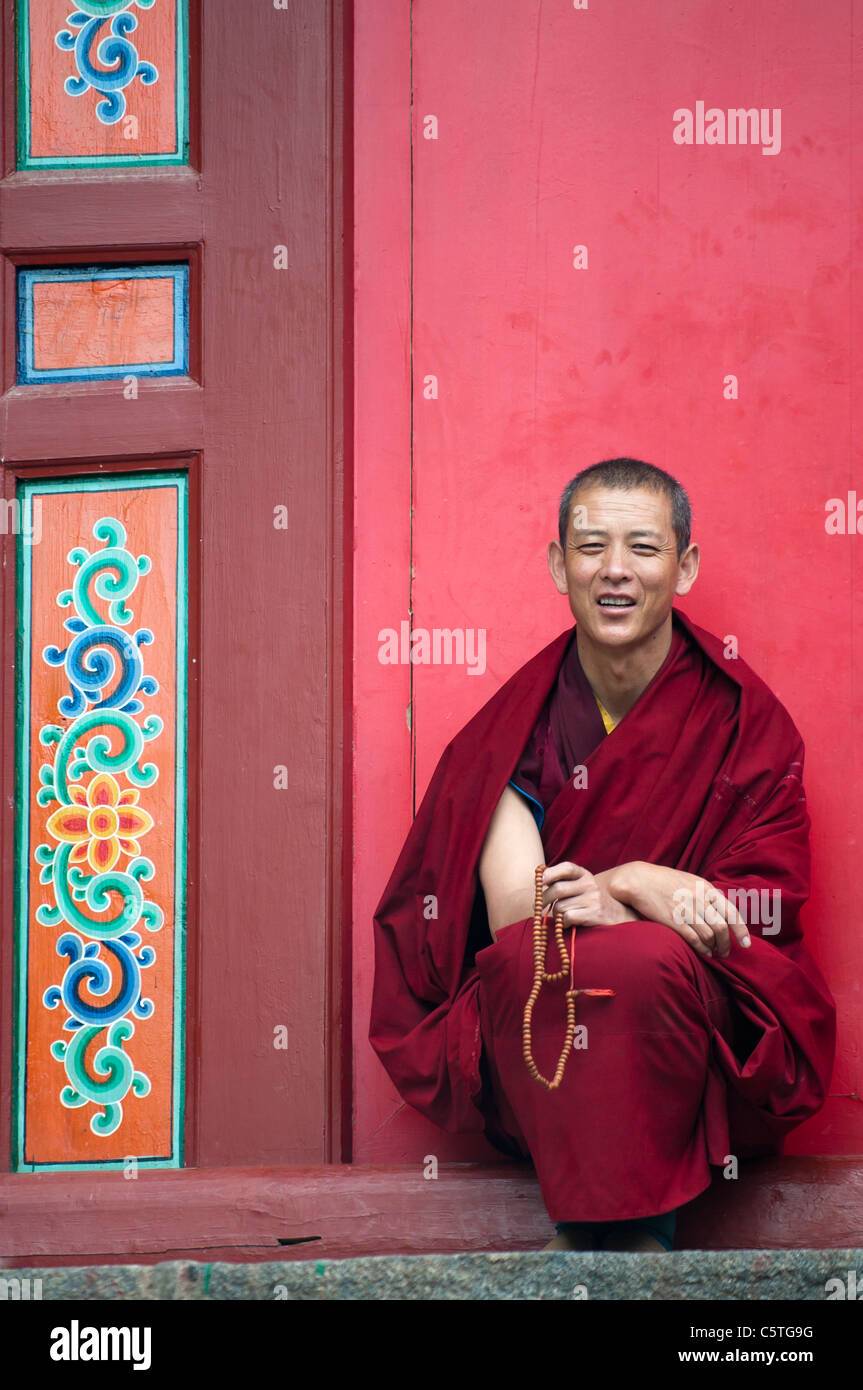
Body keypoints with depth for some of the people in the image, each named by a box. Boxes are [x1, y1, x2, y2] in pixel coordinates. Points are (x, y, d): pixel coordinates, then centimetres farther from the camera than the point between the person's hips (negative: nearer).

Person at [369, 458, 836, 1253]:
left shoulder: (741, 716, 1)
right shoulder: (521, 720, 2)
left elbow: (767, 907, -4)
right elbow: (513, 909, -8)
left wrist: (622, 884, -19)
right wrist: (656, 900, -25)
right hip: (538, 1041, 1)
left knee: (644, 966, -34)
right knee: (528, 958, -32)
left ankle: (601, 1226, -19)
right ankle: (636, 1230, -23)